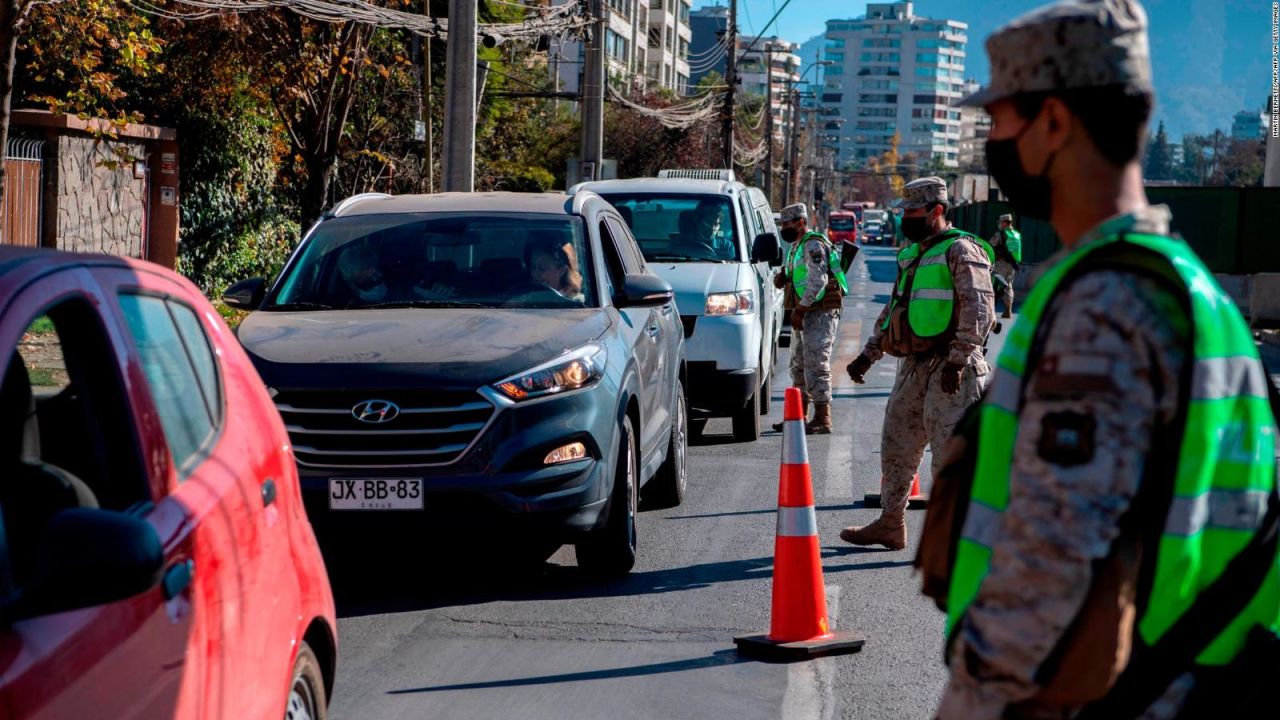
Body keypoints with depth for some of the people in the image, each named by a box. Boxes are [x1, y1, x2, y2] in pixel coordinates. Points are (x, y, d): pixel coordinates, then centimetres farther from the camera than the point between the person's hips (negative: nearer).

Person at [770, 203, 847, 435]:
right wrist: (784, 278, 6)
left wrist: (800, 310, -22)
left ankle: (822, 420, -12)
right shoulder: (797, 246, 18)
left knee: (816, 366, -12)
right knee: (799, 366, 15)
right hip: (805, 314, 11)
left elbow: (818, 281, -23)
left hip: (820, 313, -11)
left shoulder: (813, 245, -14)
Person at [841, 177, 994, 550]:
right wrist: (869, 354, 21)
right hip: (913, 366, 9)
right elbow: (893, 309, 26)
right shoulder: (911, 254, 19)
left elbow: (978, 309, -17)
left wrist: (957, 360, -21)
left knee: (950, 450, -8)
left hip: (948, 369, -9)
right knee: (896, 446, 13)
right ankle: (890, 523, 24)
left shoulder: (960, 250, -9)